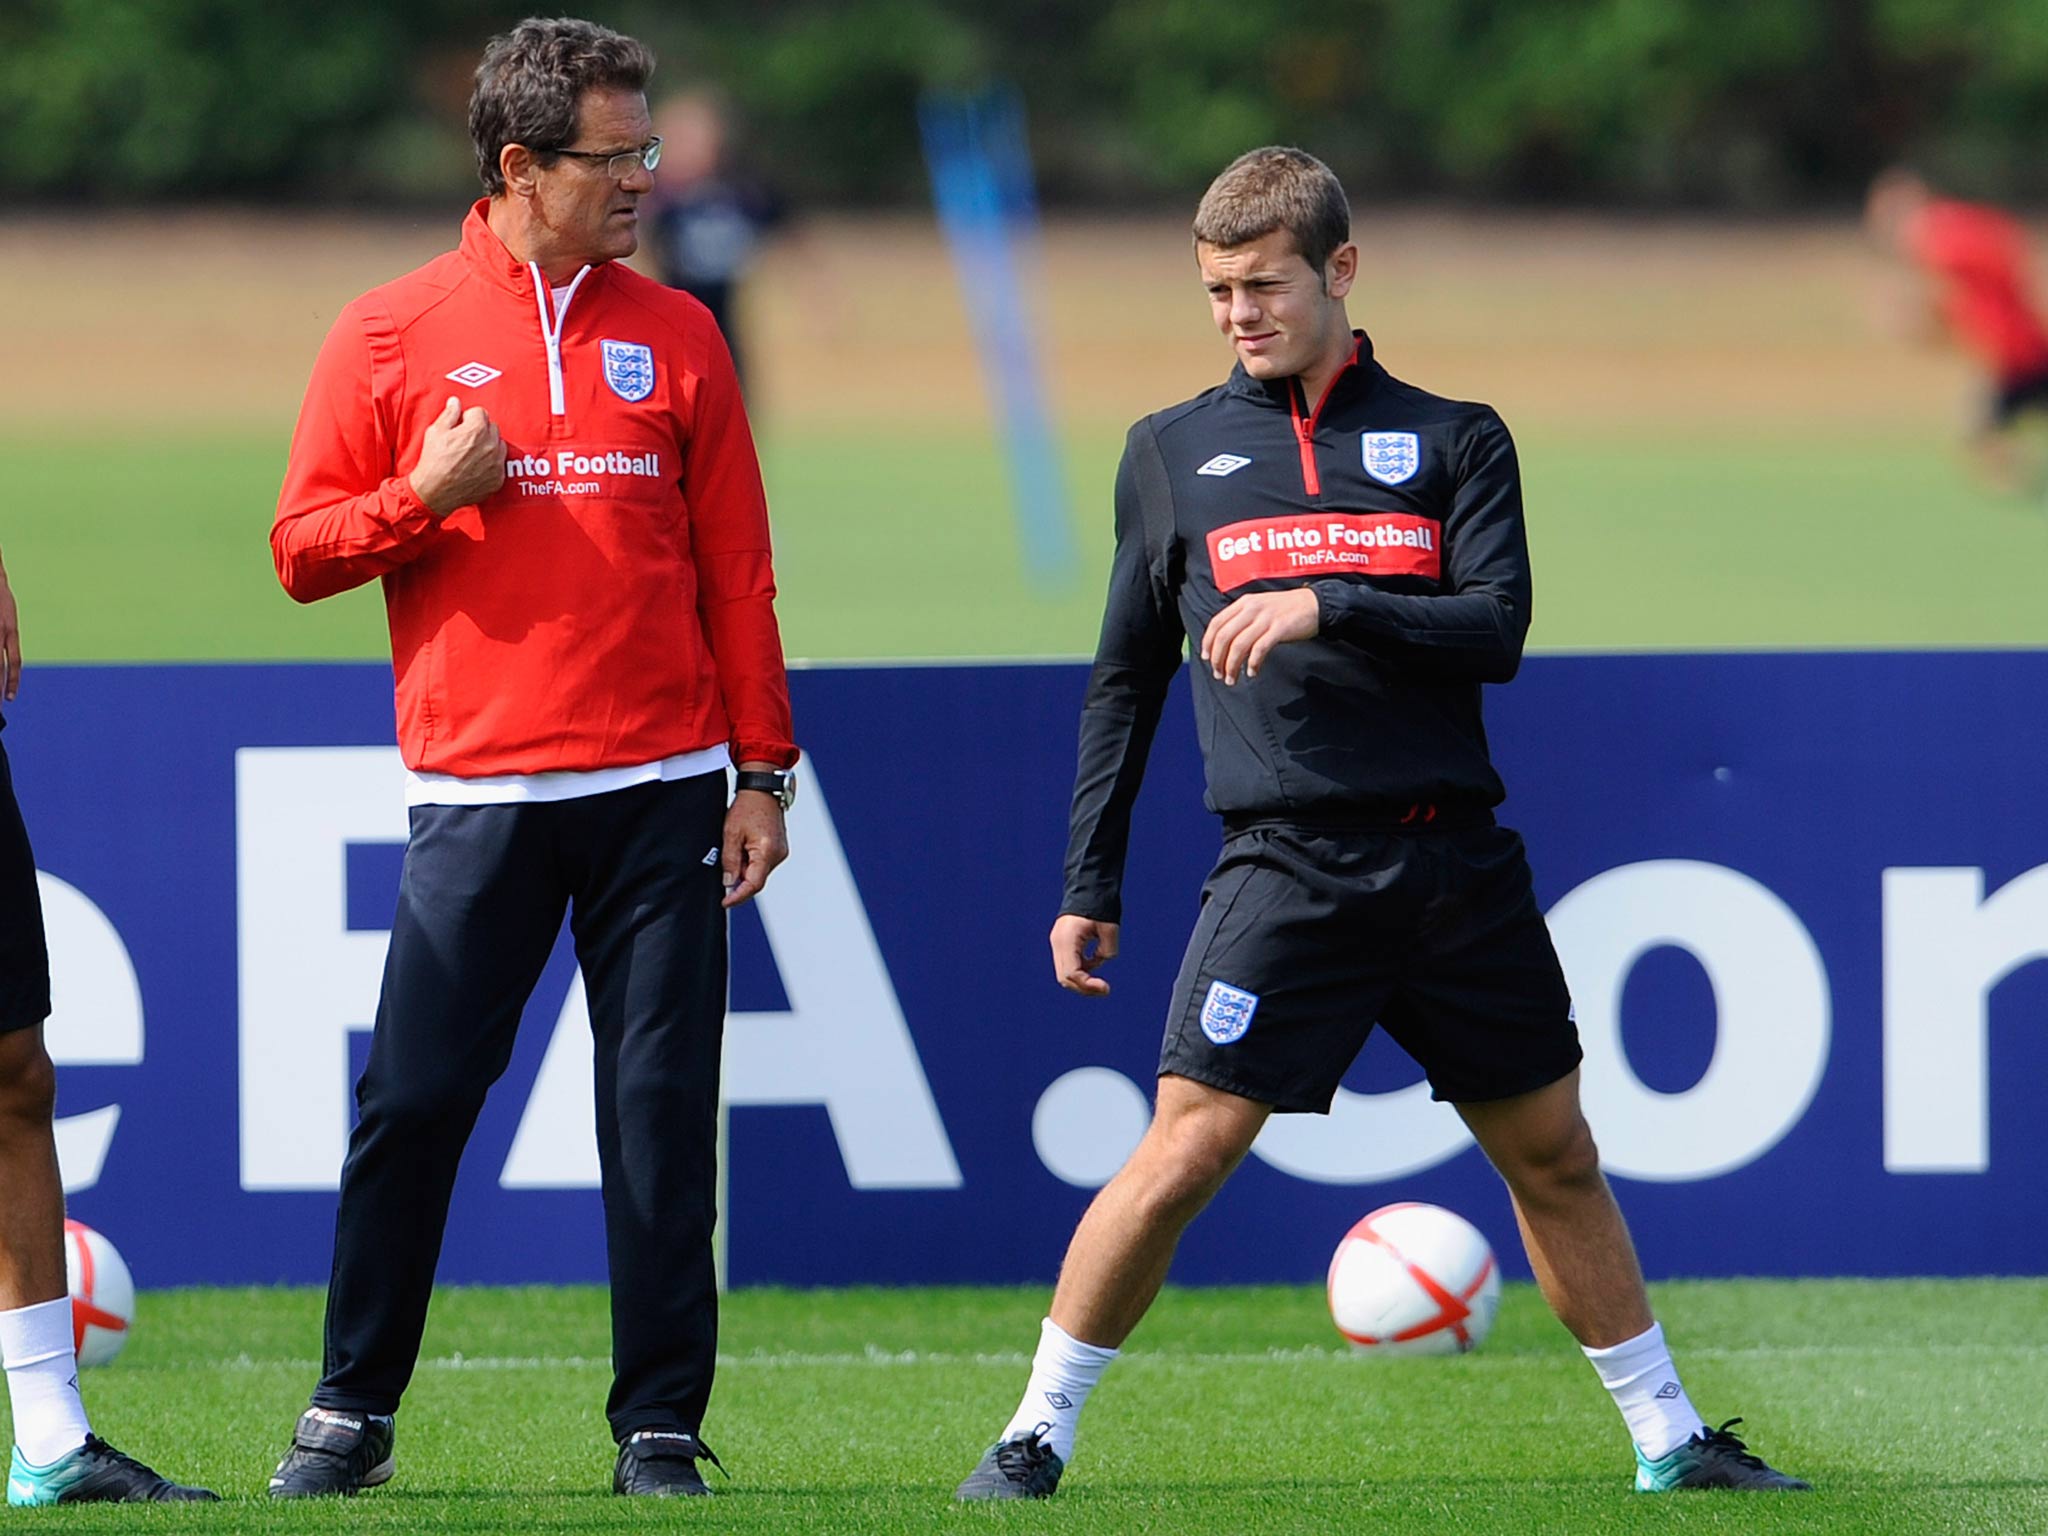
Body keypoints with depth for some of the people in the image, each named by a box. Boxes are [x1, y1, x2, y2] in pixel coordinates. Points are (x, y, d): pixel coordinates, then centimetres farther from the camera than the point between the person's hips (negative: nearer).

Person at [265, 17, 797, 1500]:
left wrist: (763, 770, 7)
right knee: (413, 1100, -3)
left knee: (663, 1107, -2)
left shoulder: (677, 336, 11)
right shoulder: (391, 336, 5)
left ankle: (660, 1428, 3)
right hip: (478, 793, -1)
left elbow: (736, 570, 12)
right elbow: (303, 547, 7)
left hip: (661, 792, 1)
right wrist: (424, 497, -11)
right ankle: (354, 1409, 10)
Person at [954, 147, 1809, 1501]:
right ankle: (1036, 1437, -5)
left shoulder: (1454, 440, 8)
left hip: (1458, 865, 1)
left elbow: (1497, 627, -5)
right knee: (1186, 1149, -14)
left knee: (1554, 1155, 9)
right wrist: (1089, 886, 11)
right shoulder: (1172, 453, 11)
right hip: (1286, 866, -1)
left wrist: (1329, 606, -19)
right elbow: (1126, 681, 15)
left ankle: (1670, 1440, 21)